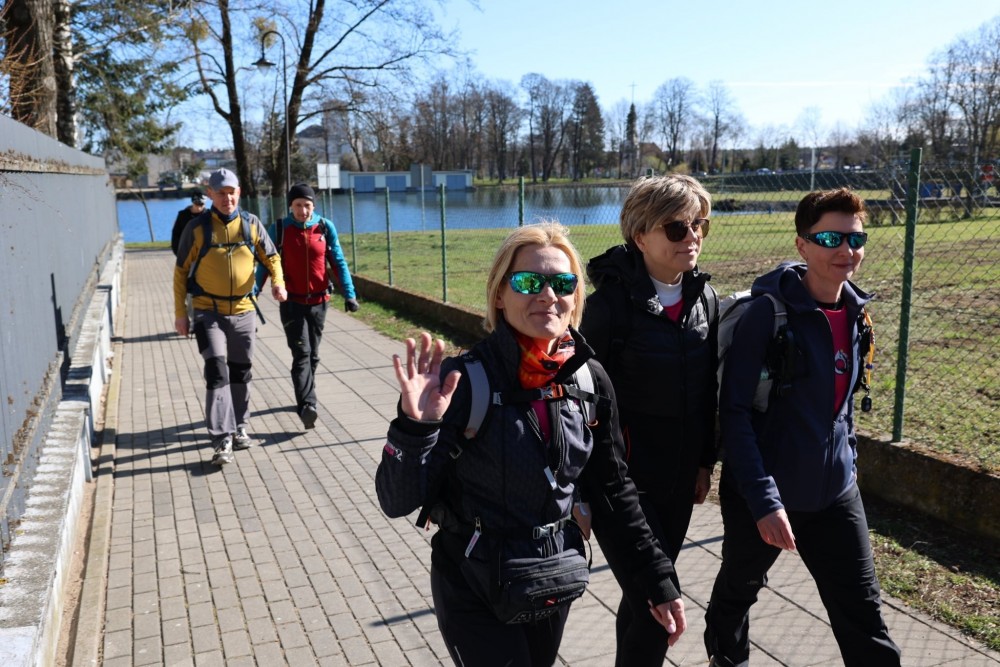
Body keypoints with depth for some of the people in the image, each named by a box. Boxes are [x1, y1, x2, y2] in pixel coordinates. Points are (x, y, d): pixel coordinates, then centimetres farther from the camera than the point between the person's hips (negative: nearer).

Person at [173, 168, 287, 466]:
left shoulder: (251, 224, 1)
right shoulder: (197, 227, -5)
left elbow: (271, 257, 11)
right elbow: (181, 271, 1)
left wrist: (277, 281, -11)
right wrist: (180, 313, -1)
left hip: (243, 310, 3)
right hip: (208, 312, -3)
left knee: (240, 372, 14)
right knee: (217, 371, -12)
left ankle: (239, 428, 31)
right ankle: (222, 440, -9)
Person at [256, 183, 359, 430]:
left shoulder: (325, 227, -2)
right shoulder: (278, 230, -4)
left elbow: (338, 263, 1)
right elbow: (265, 264, 0)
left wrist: (349, 294, -5)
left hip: (318, 302, 2)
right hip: (292, 303, -2)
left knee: (313, 355, 12)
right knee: (301, 353, -13)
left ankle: (304, 399, 28)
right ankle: (307, 406, -19)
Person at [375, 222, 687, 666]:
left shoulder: (590, 380, -8)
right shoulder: (463, 381, -22)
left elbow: (611, 490, 3)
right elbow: (397, 502, -20)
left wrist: (657, 580, 4)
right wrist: (415, 428, -38)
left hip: (555, 583, 5)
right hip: (472, 591, -4)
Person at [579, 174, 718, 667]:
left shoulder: (705, 298, 2)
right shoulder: (611, 303, -18)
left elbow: (708, 390, 10)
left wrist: (705, 462, 12)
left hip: (678, 479, 6)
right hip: (622, 481, -6)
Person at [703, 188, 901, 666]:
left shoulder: (856, 313, 2)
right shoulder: (768, 312, -17)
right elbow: (735, 412, -20)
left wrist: (846, 460, 15)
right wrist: (764, 500, -23)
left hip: (835, 493, 5)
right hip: (763, 493, -4)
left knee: (864, 619, 5)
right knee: (736, 595, 20)